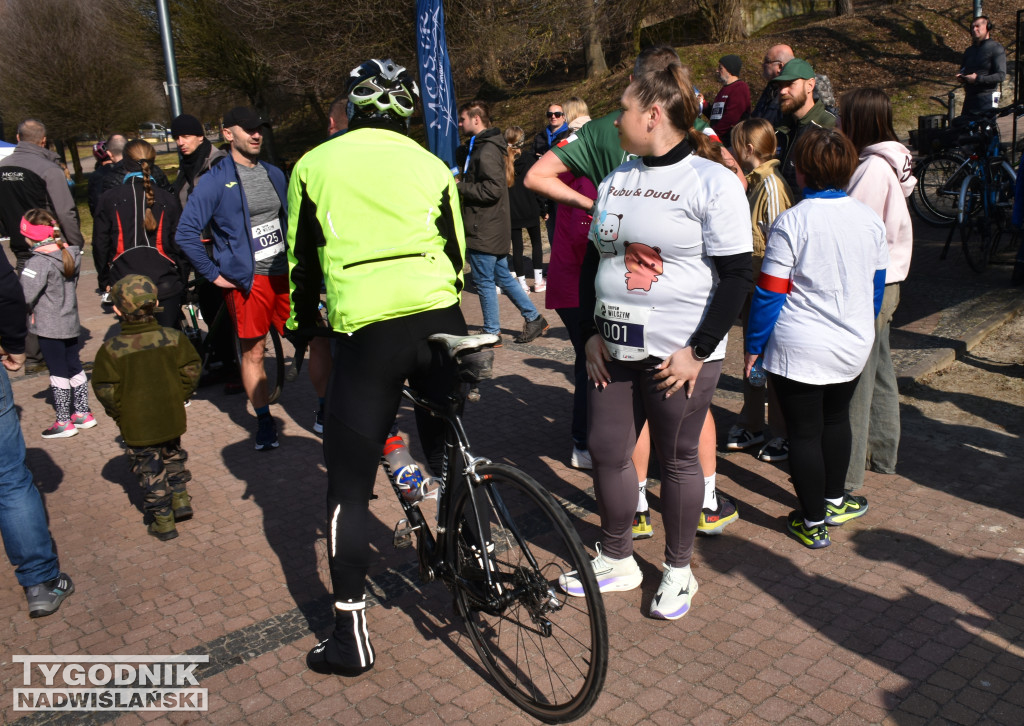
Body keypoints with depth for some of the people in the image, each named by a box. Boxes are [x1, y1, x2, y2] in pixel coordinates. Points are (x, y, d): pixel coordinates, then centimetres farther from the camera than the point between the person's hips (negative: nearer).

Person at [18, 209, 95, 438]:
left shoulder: (39, 261, -21)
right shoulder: (70, 254, 1)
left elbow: (25, 295, -25)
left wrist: (32, 311, -5)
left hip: (48, 325, -7)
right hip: (71, 321, 7)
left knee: (58, 373, 2)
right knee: (74, 368, 16)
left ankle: (64, 422, 12)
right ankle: (83, 413, 26)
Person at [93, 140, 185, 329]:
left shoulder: (109, 199, 0)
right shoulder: (167, 200, 0)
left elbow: (100, 245, 5)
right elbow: (179, 244, 2)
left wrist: (106, 280, 16)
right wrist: (181, 280, 13)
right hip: (165, 284, 0)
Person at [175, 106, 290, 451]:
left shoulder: (274, 174, 13)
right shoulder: (215, 181, -5)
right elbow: (186, 232, -8)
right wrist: (214, 274, -8)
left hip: (285, 275, 5)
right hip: (247, 281, -5)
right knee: (252, 353, 4)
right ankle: (264, 420, 18)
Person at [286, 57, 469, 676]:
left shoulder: (315, 165, 8)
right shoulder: (431, 166, 11)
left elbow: (302, 259, 12)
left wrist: (305, 326, 26)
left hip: (365, 331, -2)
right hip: (439, 321, 3)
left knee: (350, 485, 8)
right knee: (450, 455, 23)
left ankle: (352, 634, 12)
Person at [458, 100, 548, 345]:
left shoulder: (486, 150, -16)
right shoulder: (476, 147, 15)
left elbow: (493, 188, -23)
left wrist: (460, 186, -16)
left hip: (484, 230, -10)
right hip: (494, 227, 10)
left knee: (483, 281, 1)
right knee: (503, 276, 16)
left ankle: (492, 332, 12)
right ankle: (534, 319, 22)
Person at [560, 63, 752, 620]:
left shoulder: (712, 182, -8)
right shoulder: (616, 181, 11)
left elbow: (736, 274, -11)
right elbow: (593, 259, 16)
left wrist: (697, 351, -15)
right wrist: (592, 333, 6)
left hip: (680, 356, -6)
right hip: (614, 351, 6)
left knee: (677, 460, 7)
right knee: (606, 452, 10)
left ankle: (678, 571, 27)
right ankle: (617, 560, 30)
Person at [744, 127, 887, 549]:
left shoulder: (792, 222, -15)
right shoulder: (869, 219, 2)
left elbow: (770, 293, -15)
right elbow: (877, 286, 12)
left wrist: (754, 346, -5)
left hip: (798, 350, -6)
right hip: (853, 347, 6)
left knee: (804, 433, 6)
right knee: (836, 418, 25)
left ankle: (813, 523, 18)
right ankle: (834, 502, 39)